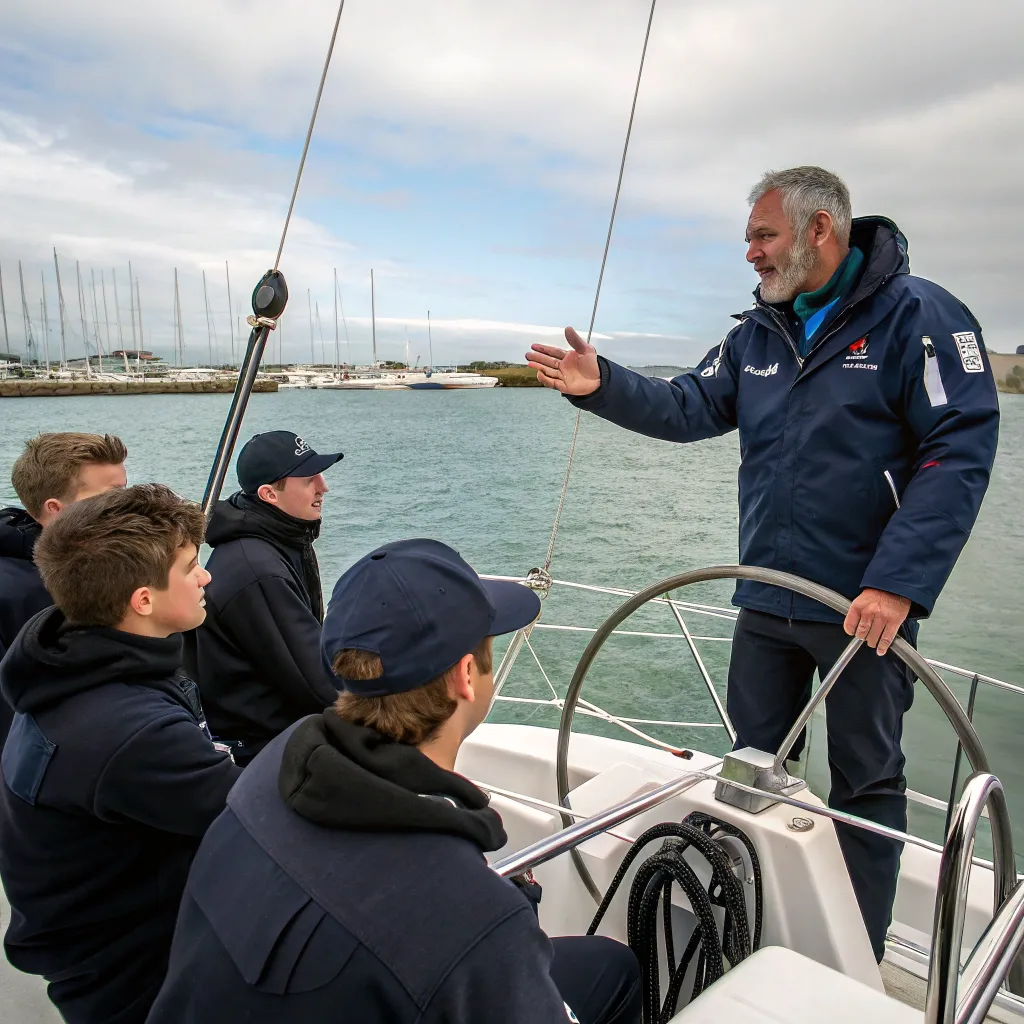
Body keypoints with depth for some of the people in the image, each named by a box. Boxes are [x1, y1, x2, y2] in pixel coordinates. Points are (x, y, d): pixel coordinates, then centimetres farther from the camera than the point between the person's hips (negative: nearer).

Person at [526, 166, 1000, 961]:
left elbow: (961, 453, -17)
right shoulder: (758, 332, 9)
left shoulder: (919, 317, -10)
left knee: (866, 783, 11)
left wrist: (898, 584, -24)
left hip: (866, 607, -6)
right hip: (765, 602, 6)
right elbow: (690, 409, 5)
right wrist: (602, 385, -11)